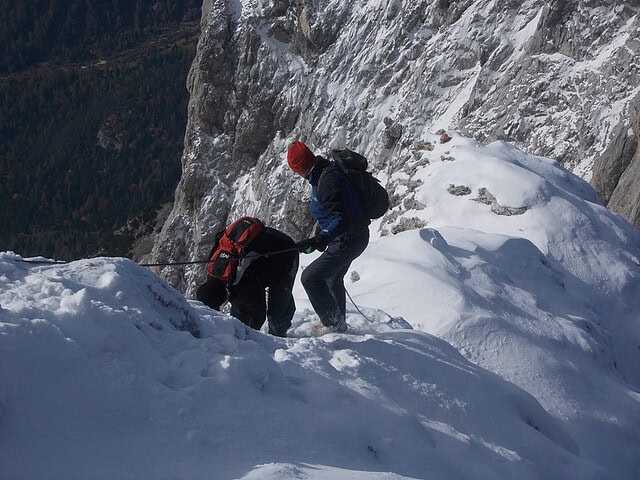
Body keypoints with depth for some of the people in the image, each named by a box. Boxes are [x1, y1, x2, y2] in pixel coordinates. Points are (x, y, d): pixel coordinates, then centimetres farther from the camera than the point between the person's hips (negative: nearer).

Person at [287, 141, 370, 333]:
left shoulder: (328, 180, -28)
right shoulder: (328, 171, 5)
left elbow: (340, 219, -35)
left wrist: (320, 239, -46)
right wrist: (321, 237, 31)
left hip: (347, 239, -11)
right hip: (355, 236, 11)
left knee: (310, 277, -14)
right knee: (333, 277, 30)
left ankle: (333, 322, -4)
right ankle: (338, 322, 48)